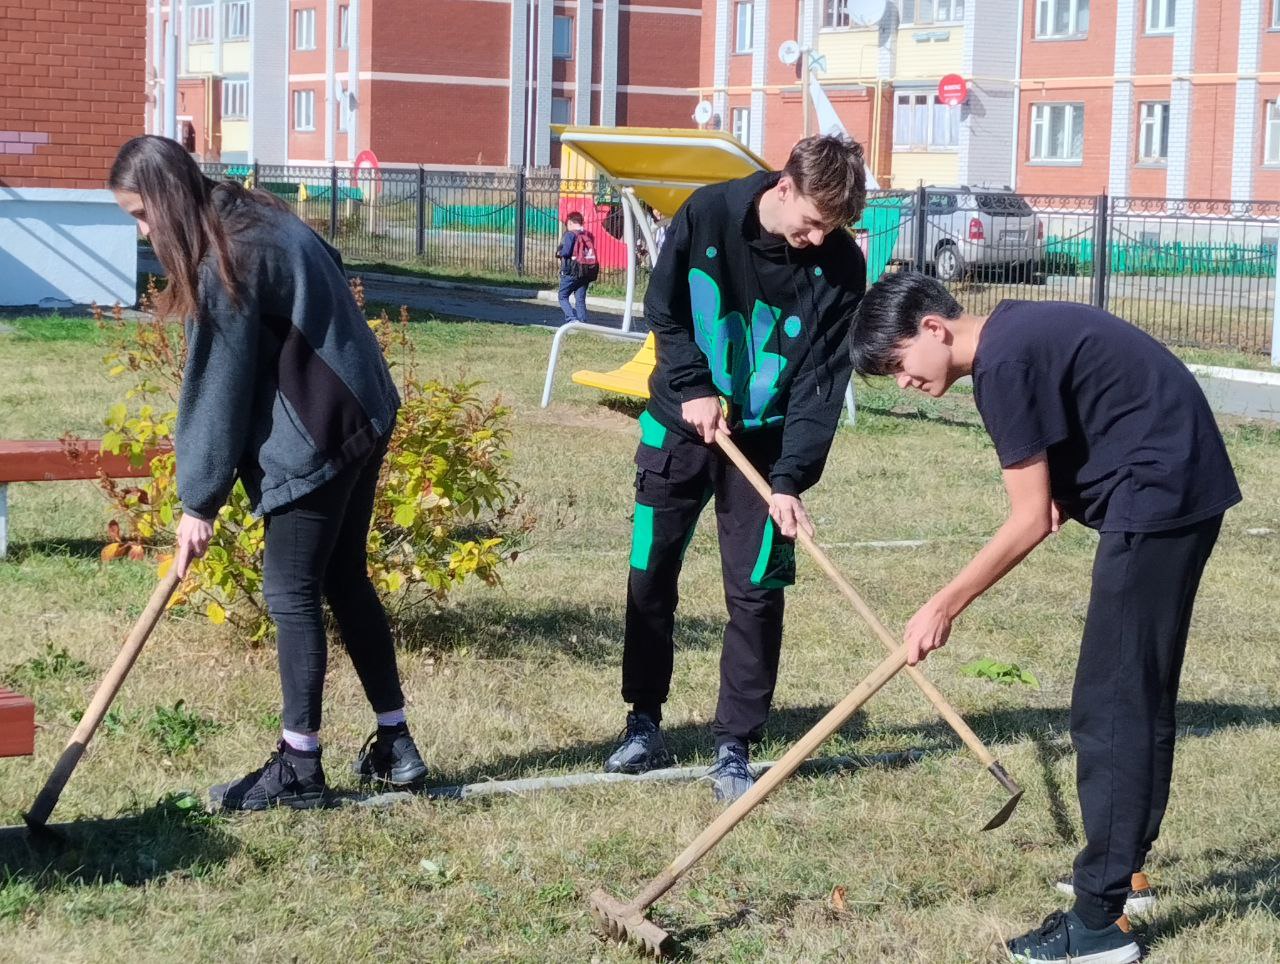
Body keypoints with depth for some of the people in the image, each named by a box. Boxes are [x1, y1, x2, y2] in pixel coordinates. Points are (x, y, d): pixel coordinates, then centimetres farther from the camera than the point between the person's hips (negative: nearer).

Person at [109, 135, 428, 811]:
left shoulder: (225, 263, -18)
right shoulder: (258, 222, 9)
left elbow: (218, 389, -15)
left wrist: (199, 501, -9)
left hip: (315, 441, -10)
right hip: (362, 414, 10)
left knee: (292, 595, -1)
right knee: (345, 579, 16)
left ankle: (299, 768, 6)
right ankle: (394, 743, 21)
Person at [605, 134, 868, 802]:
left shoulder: (840, 267, -16)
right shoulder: (707, 214, -15)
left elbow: (822, 383, -16)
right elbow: (663, 310, -3)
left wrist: (791, 479, -23)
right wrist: (694, 388, -15)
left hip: (763, 442, -1)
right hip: (681, 424, 1)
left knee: (756, 593, -5)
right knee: (650, 577, 6)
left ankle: (734, 747, 4)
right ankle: (644, 722, 22)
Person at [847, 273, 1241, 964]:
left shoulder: (1002, 364, -17)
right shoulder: (1014, 330, 13)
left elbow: (1031, 521, -16)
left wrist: (943, 608, -9)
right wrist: (1064, 485, 0)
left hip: (1158, 495, -11)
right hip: (1186, 490, 11)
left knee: (1109, 710, -9)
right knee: (1143, 693, 20)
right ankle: (1123, 866, 34)